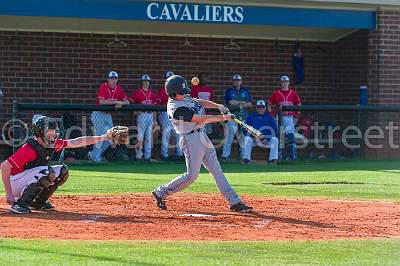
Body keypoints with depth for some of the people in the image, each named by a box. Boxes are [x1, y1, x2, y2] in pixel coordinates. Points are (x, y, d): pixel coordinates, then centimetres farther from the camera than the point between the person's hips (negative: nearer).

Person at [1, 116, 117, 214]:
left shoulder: (52, 145, -2)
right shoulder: (30, 148, -26)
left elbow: (77, 142, 2)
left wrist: (103, 138, -4)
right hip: (15, 184, -9)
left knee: (62, 171, 1)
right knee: (48, 172, -29)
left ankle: (38, 202, 7)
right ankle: (20, 203, -22)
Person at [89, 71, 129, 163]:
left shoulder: (118, 89, 3)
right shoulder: (103, 87, -15)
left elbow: (127, 101, 4)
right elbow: (101, 102, -29)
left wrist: (121, 104, -19)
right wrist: (116, 102, -26)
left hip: (108, 115, 7)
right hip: (99, 114, -7)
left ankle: (93, 154, 19)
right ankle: (96, 157, 6)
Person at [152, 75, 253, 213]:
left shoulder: (184, 97, 6)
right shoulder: (176, 108, -22)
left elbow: (201, 102, 17)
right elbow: (201, 119, -21)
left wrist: (218, 106, 0)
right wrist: (222, 118, -14)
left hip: (202, 136, 9)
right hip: (191, 139, -9)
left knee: (217, 170, 7)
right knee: (192, 175, -6)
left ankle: (234, 202, 7)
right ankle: (161, 192, 9)